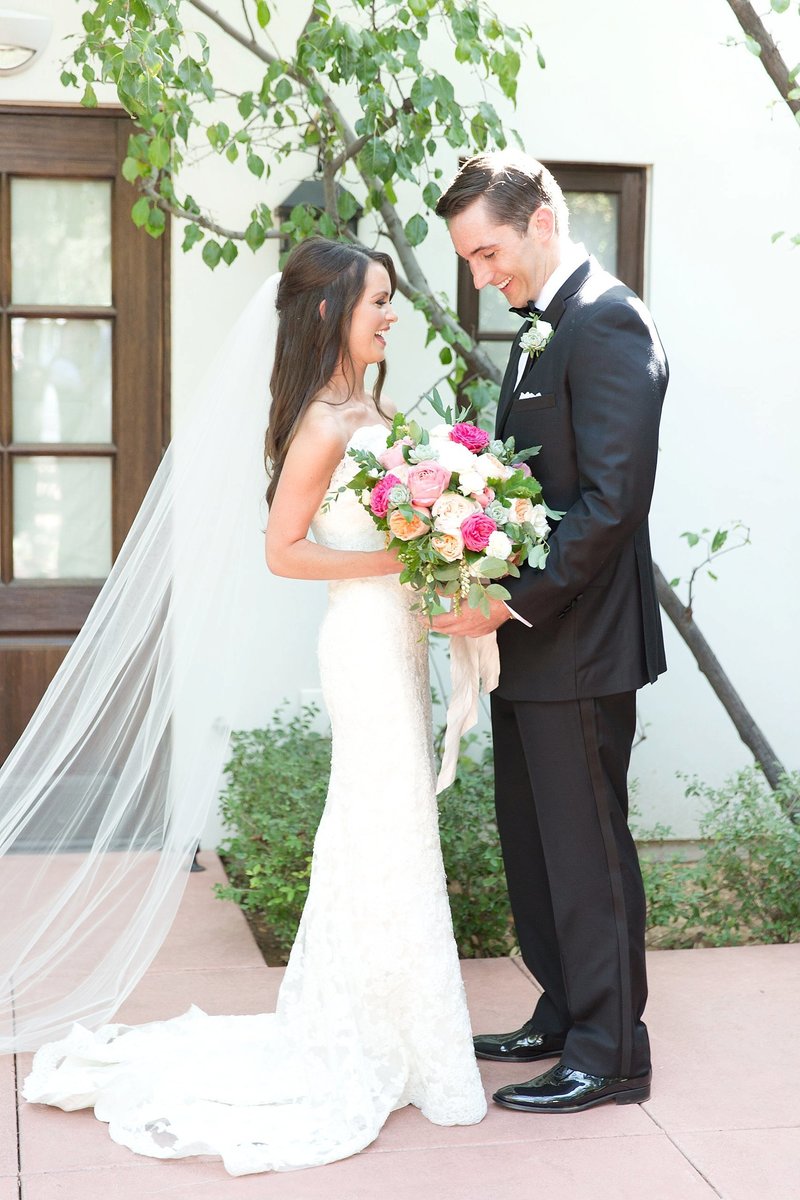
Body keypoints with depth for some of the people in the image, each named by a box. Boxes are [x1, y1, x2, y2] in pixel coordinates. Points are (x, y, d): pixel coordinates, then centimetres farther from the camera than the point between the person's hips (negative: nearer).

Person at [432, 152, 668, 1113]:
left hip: (577, 641, -10)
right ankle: (563, 1018, 31)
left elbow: (612, 499, -23)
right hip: (529, 638, 10)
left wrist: (514, 600, -21)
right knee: (531, 842, 17)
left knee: (587, 848, 0)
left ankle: (611, 1053, 13)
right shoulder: (544, 328, 15)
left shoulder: (608, 322, -15)